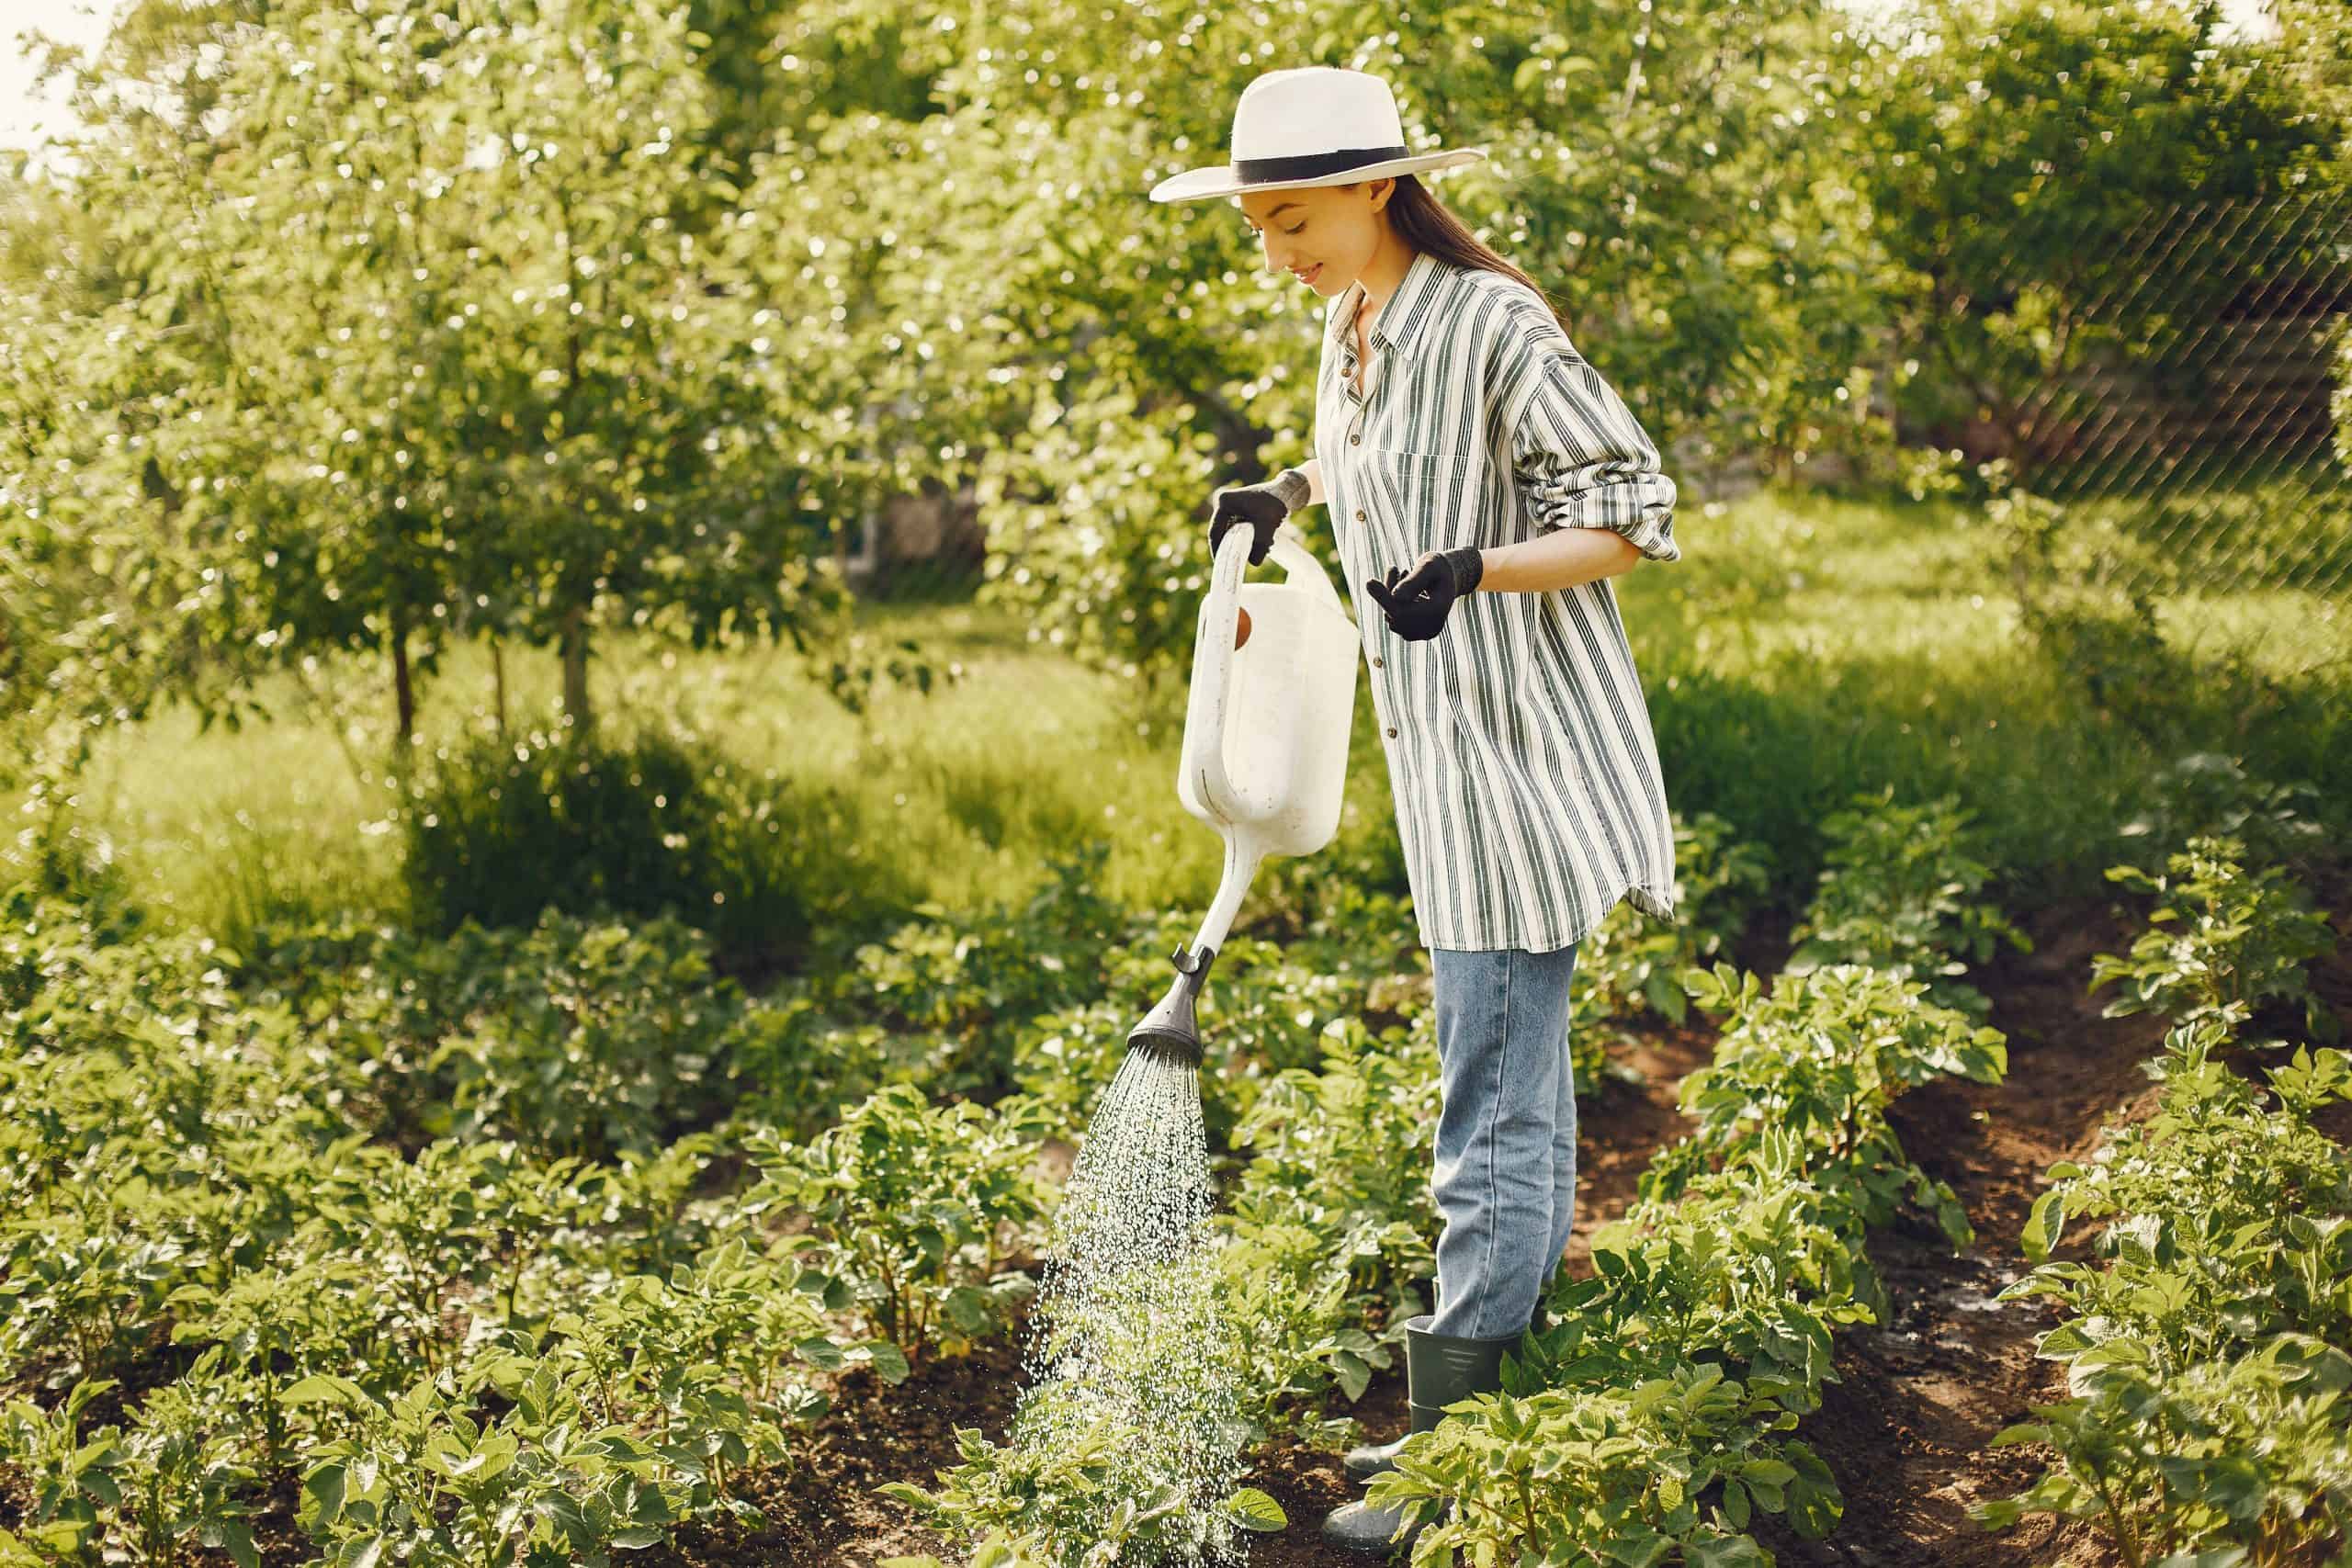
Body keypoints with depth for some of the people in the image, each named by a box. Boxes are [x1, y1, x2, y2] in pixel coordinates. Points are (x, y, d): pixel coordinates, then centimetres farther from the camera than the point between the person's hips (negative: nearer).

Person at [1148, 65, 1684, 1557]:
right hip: (1449, 759, 10)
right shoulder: (1351, 328, 10)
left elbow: (1629, 516, -17)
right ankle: (1505, 1396, 31)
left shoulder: (1492, 325, -18)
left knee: (1497, 1108, -6)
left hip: (1523, 754, -9)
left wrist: (1470, 570, -30)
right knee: (1516, 1084, 18)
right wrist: (1293, 492, 17)